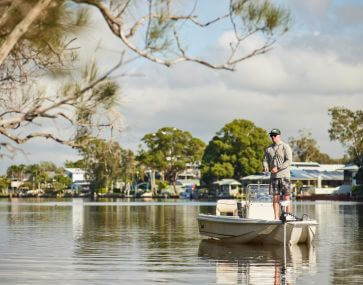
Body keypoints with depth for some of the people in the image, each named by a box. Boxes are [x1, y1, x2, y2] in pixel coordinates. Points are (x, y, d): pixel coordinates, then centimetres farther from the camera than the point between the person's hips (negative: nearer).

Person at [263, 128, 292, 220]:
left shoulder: (285, 147, 0)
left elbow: (289, 161, -9)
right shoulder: (268, 149, 15)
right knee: (275, 197, 2)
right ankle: (276, 217, 4)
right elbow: (265, 160, 13)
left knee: (286, 197, -6)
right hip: (273, 176, 4)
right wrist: (266, 167, -10)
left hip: (284, 175, -4)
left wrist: (278, 168, -17)